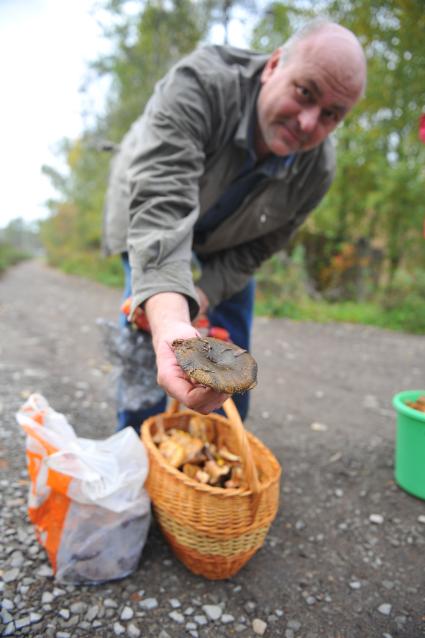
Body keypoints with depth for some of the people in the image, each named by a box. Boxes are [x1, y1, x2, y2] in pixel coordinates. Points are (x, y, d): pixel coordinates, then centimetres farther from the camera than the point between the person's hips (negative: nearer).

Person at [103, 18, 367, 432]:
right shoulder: (198, 83, -39)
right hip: (150, 210, -2)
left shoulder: (317, 171, -26)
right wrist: (170, 320, -66)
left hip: (227, 239, 3)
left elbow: (256, 249, -15)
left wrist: (200, 298, -27)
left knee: (232, 341, 1)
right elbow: (161, 202, -52)